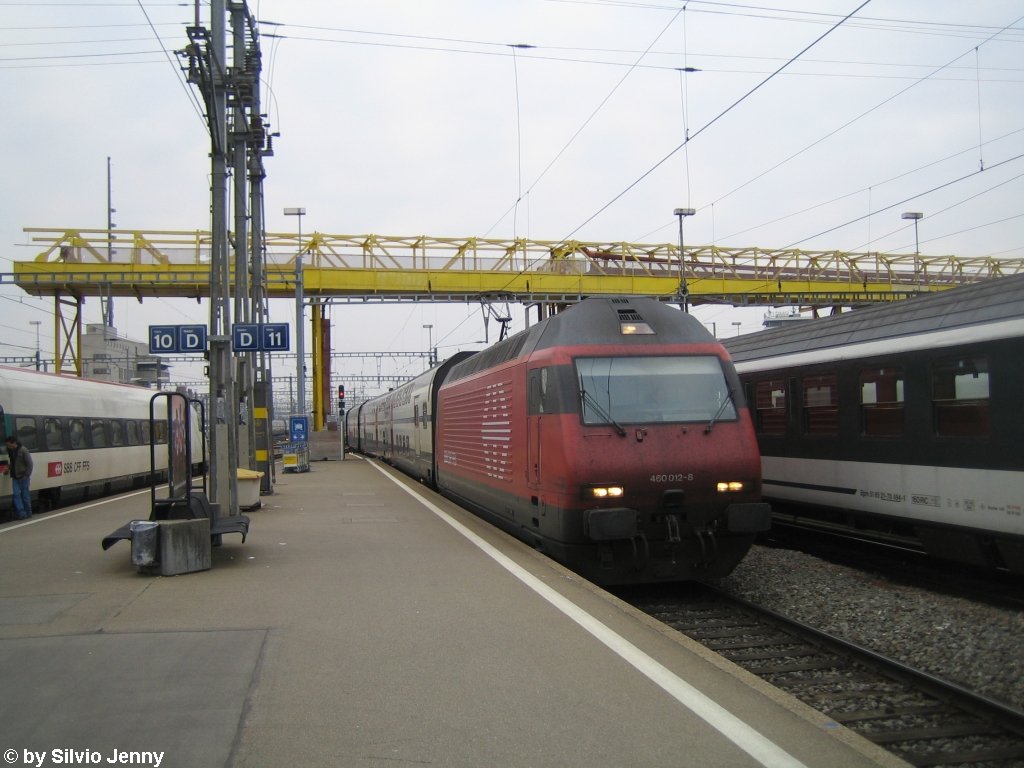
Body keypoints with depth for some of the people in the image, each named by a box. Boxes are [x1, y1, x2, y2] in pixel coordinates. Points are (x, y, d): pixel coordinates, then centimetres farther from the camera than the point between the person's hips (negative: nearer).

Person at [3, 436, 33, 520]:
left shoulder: (23, 450, -15)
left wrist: (26, 475, -16)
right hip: (15, 477, 6)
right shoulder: (10, 451, 6)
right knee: (16, 494, -1)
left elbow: (29, 464, -13)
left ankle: (28, 513, 12)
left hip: (23, 477, -6)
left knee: (25, 494, 1)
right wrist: (9, 467, 0)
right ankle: (21, 513, 0)